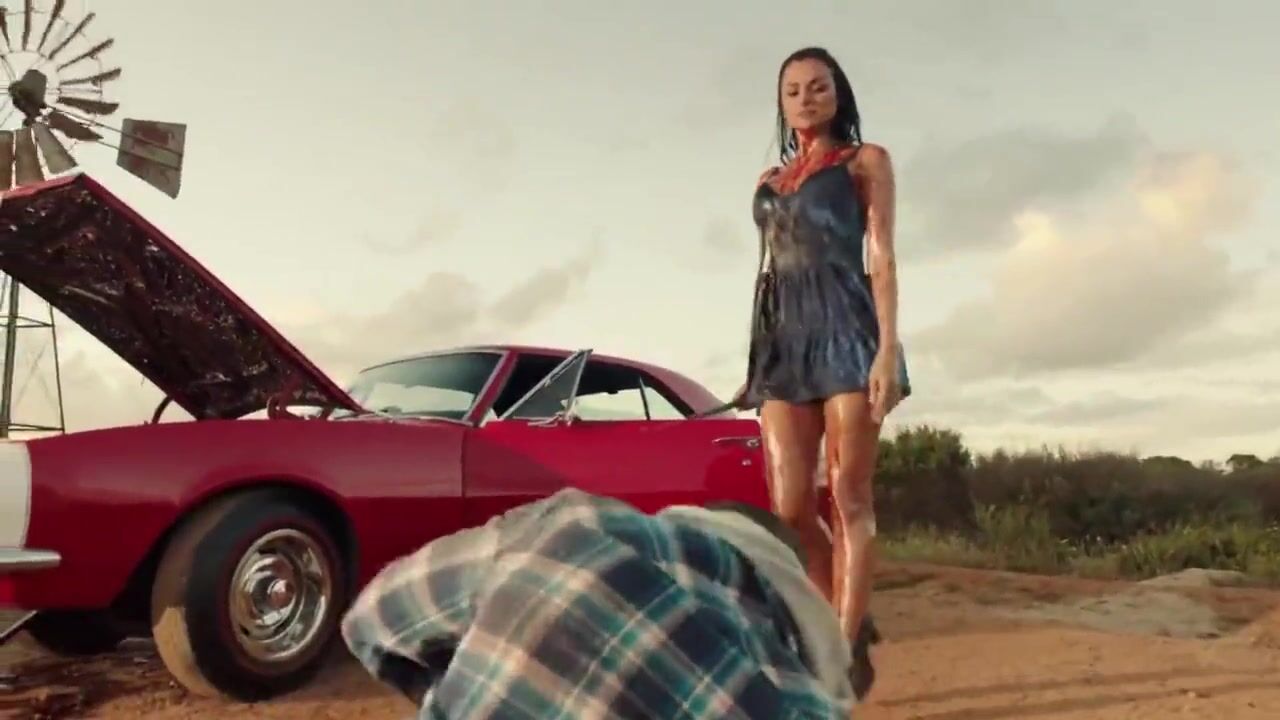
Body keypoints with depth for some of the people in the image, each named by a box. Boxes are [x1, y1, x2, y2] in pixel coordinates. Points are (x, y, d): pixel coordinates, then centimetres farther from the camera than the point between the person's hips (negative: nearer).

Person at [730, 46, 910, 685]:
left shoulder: (865, 161, 11)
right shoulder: (768, 182, 24)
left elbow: (880, 257, 1)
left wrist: (888, 347, -12)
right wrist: (755, 363, 16)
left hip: (846, 329, -4)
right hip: (782, 338, 4)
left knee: (848, 498, -7)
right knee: (789, 507, -4)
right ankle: (849, 622, 15)